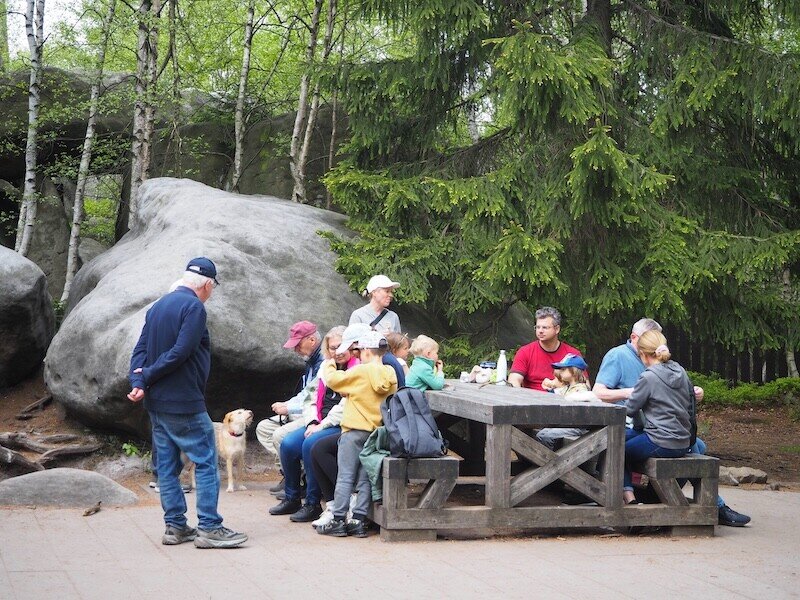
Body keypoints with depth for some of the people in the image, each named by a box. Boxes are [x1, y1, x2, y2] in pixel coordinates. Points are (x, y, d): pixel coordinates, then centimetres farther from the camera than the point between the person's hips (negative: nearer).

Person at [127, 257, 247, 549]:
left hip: (156, 403, 9)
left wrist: (138, 382, -7)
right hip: (184, 402, -9)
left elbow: (140, 349, 6)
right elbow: (180, 352, -20)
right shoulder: (194, 307, -12)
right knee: (206, 461, -3)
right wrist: (147, 376, -12)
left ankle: (175, 526, 14)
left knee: (167, 464, 11)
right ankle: (209, 527, -5)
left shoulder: (157, 307, 15)